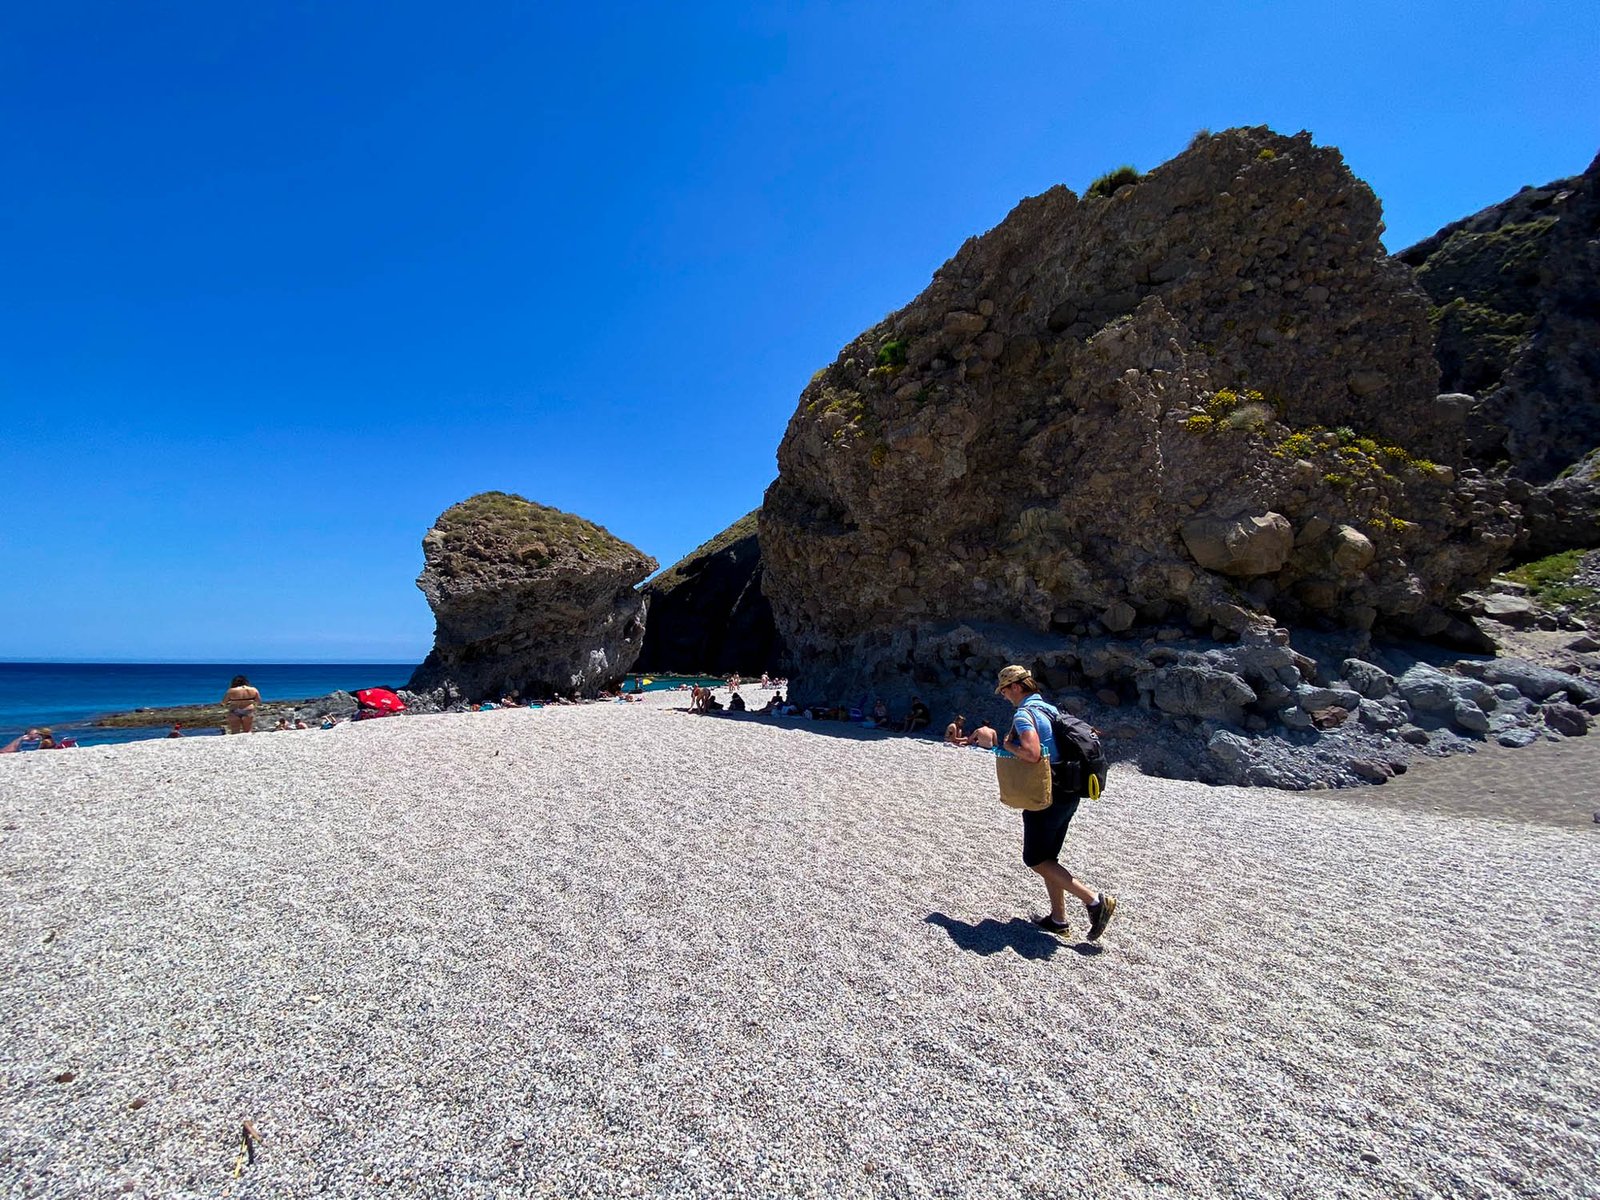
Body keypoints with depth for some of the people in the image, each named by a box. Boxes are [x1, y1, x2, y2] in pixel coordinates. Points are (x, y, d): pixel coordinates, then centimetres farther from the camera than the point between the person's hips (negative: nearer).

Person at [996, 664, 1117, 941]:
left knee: (1035, 860, 3)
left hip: (1046, 797, -9)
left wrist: (1008, 745, -14)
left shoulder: (1023, 714, -17)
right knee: (1048, 856, 18)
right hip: (1068, 794, 9)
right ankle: (1058, 918, 23)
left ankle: (1094, 900, -3)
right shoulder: (1050, 709, 12)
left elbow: (1032, 753, -32)